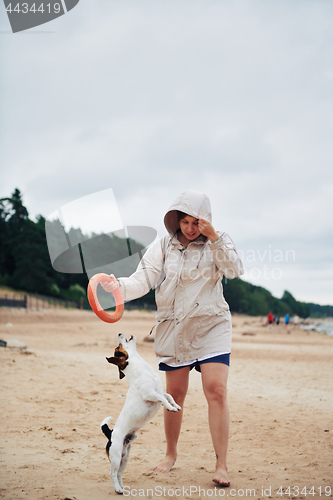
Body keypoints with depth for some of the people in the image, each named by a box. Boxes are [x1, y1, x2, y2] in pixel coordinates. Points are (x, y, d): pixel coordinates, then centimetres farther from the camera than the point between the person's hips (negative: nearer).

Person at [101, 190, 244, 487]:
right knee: (175, 394, 6)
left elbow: (234, 270, -12)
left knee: (216, 390, -14)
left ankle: (222, 465, -10)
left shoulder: (217, 244, 4)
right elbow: (142, 281, -5)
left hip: (211, 326, -1)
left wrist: (215, 239, -21)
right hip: (174, 328, 1)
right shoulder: (163, 247, 3)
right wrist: (118, 286, -24)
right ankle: (171, 454, 28)